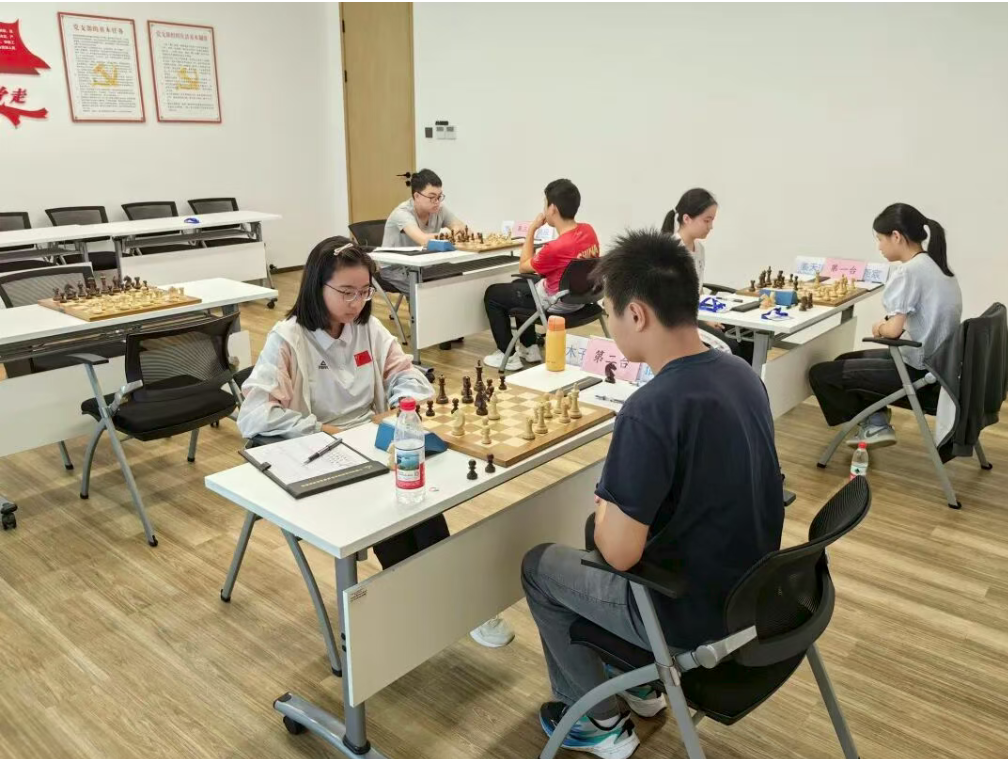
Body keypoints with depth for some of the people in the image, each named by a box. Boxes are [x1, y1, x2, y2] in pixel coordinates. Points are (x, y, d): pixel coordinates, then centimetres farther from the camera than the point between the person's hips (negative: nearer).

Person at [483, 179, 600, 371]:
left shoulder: (555, 247, -32)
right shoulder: (588, 230, -10)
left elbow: (523, 267, -13)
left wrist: (531, 230, -10)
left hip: (556, 303, -8)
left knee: (492, 294, 11)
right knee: (519, 284, 32)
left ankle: (508, 356, 14)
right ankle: (530, 348, 34)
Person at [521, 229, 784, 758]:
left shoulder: (650, 410, -31)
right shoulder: (740, 373, -4)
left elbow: (620, 553, -25)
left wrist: (604, 508, -3)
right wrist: (616, 510, 9)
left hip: (694, 614, -7)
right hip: (751, 591, 8)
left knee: (538, 566, 13)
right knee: (610, 525, 29)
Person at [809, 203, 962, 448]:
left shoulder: (909, 271, -20)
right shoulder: (937, 266, 8)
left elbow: (893, 330, -23)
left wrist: (880, 328, -3)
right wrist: (888, 324, 5)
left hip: (917, 371, -10)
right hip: (937, 364, 10)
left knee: (820, 373, -1)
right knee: (844, 361, 25)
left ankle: (874, 424, 12)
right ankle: (876, 421, 13)